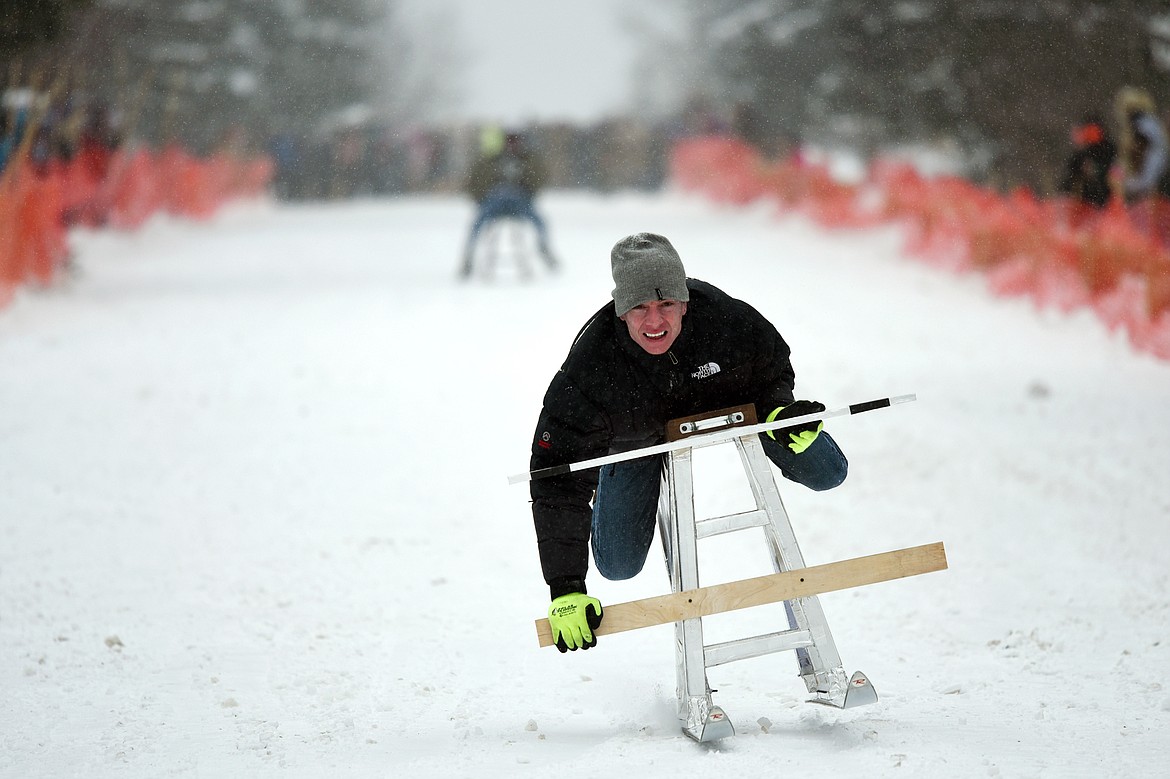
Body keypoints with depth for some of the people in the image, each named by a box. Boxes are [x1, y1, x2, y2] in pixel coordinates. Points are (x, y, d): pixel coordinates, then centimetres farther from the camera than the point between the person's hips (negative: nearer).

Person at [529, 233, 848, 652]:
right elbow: (559, 482, -36)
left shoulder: (727, 319, -39)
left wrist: (781, 410, -37)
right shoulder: (589, 370, -42)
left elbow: (773, 371, -13)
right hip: (639, 434, -1)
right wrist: (565, 590, -40)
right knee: (618, 565, -1)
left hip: (729, 400, 1)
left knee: (827, 474, -4)